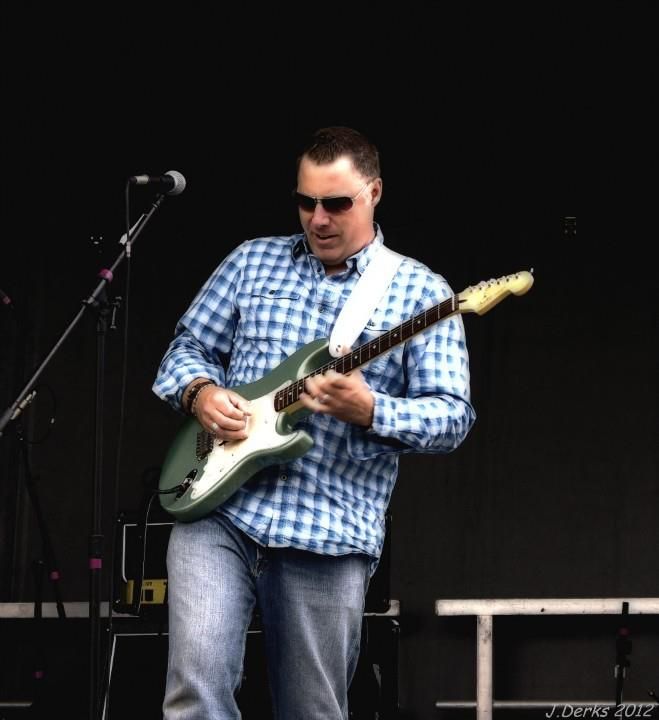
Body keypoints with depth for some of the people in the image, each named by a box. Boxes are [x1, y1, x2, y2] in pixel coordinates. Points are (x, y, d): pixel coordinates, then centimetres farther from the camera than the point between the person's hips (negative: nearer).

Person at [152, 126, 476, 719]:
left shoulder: (420, 292, 2)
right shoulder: (252, 260, 12)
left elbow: (453, 415, -4)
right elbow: (187, 348, 16)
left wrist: (370, 413, -22)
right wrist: (201, 391, -6)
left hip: (331, 534, -1)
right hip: (218, 507, 2)